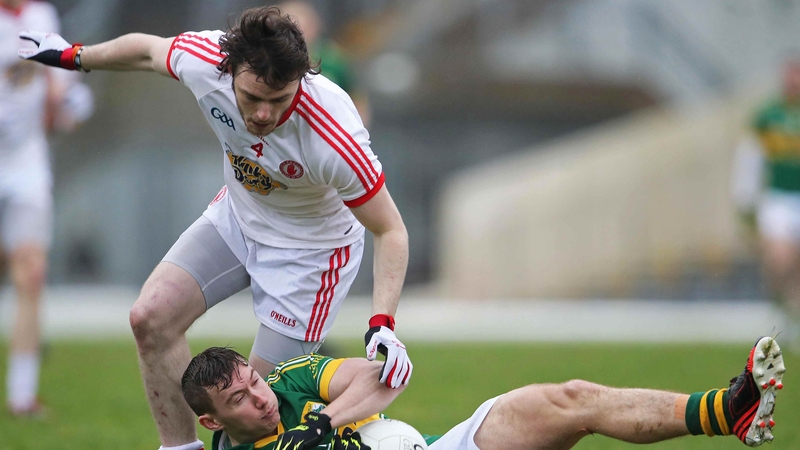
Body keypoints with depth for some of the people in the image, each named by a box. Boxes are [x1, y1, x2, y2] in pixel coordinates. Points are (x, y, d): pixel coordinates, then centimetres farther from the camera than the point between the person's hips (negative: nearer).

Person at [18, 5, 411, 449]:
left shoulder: (333, 139, -39)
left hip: (312, 244, -5)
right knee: (150, 318, -6)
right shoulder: (205, 59, -28)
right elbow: (147, 50, -3)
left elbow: (390, 230, -26)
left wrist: (382, 325, -37)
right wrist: (73, 56, 15)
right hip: (235, 217, 5)